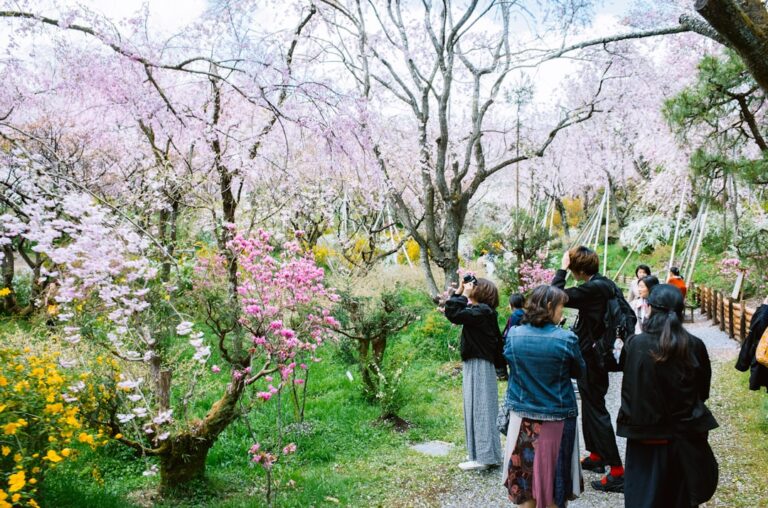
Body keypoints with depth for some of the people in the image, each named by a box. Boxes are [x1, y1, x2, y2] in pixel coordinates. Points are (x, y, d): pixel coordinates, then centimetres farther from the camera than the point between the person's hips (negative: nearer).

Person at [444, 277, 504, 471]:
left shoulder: (481, 311, -18)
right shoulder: (479, 310, 12)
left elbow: (453, 313, -26)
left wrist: (463, 294, -19)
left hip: (480, 366, -10)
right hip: (475, 364, 10)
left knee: (479, 408, -6)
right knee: (476, 408, 15)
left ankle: (483, 457, -2)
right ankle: (481, 453, 24)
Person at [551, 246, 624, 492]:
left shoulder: (593, 288, -23)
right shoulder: (607, 284, 6)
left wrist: (562, 269, -16)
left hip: (590, 357, -10)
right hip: (599, 353, 10)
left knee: (596, 410, -5)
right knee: (591, 406, 21)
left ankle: (617, 471, -3)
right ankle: (596, 456, 34)